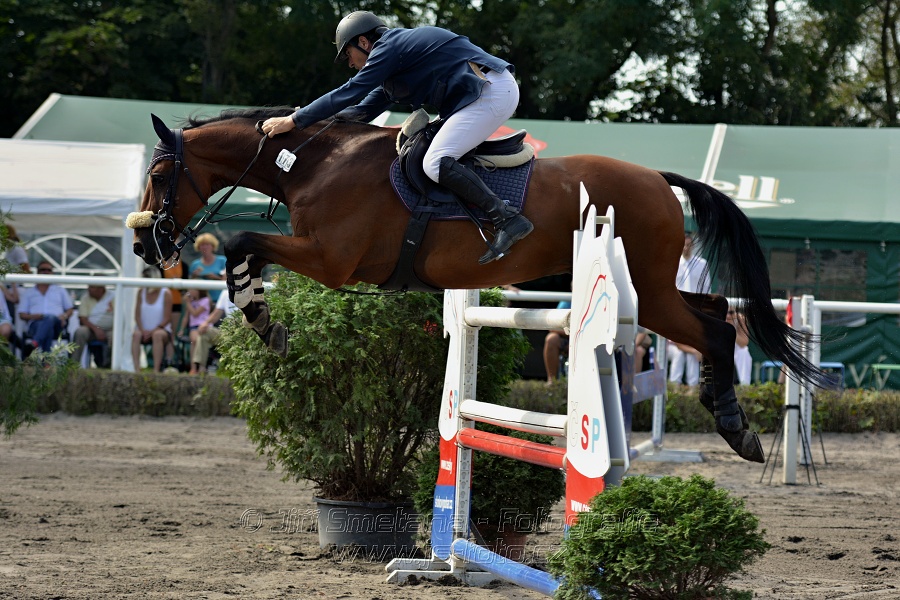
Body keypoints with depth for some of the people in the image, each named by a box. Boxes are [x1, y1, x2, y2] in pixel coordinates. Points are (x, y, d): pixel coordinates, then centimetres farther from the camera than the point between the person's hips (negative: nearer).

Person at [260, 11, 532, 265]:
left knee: (435, 163, -20)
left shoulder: (389, 48, -6)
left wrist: (294, 121, -7)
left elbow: (348, 93, -10)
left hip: (492, 92, -11)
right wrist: (314, 118, 21)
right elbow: (364, 110, 27)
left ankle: (507, 219, -26)